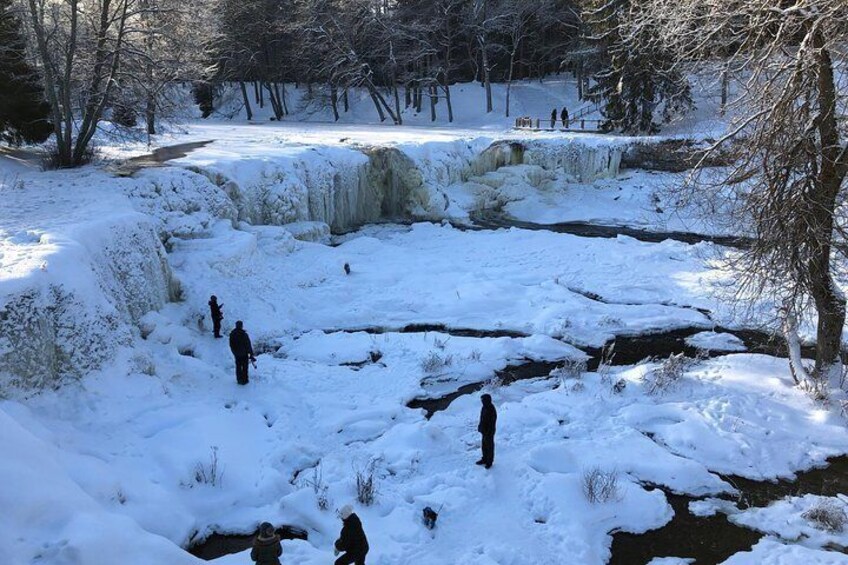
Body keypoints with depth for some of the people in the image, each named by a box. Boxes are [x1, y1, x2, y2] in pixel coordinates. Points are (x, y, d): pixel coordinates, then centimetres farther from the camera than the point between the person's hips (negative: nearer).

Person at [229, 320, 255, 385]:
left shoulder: (232, 334, -7)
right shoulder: (244, 334, -21)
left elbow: (231, 345, 5)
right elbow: (248, 345, -15)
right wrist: (251, 354, -5)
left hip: (236, 354, 4)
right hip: (244, 354, -4)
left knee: (238, 367, 16)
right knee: (244, 367, 9)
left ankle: (239, 380, 23)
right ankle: (244, 380, 15)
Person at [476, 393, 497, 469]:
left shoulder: (491, 410, -28)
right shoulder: (484, 408, 0)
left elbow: (491, 423, -25)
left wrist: (488, 433, -22)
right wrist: (480, 427, 18)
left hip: (489, 432, -9)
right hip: (484, 431, 9)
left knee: (489, 447, 7)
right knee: (484, 446, 21)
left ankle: (489, 462, 21)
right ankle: (484, 459, 36)